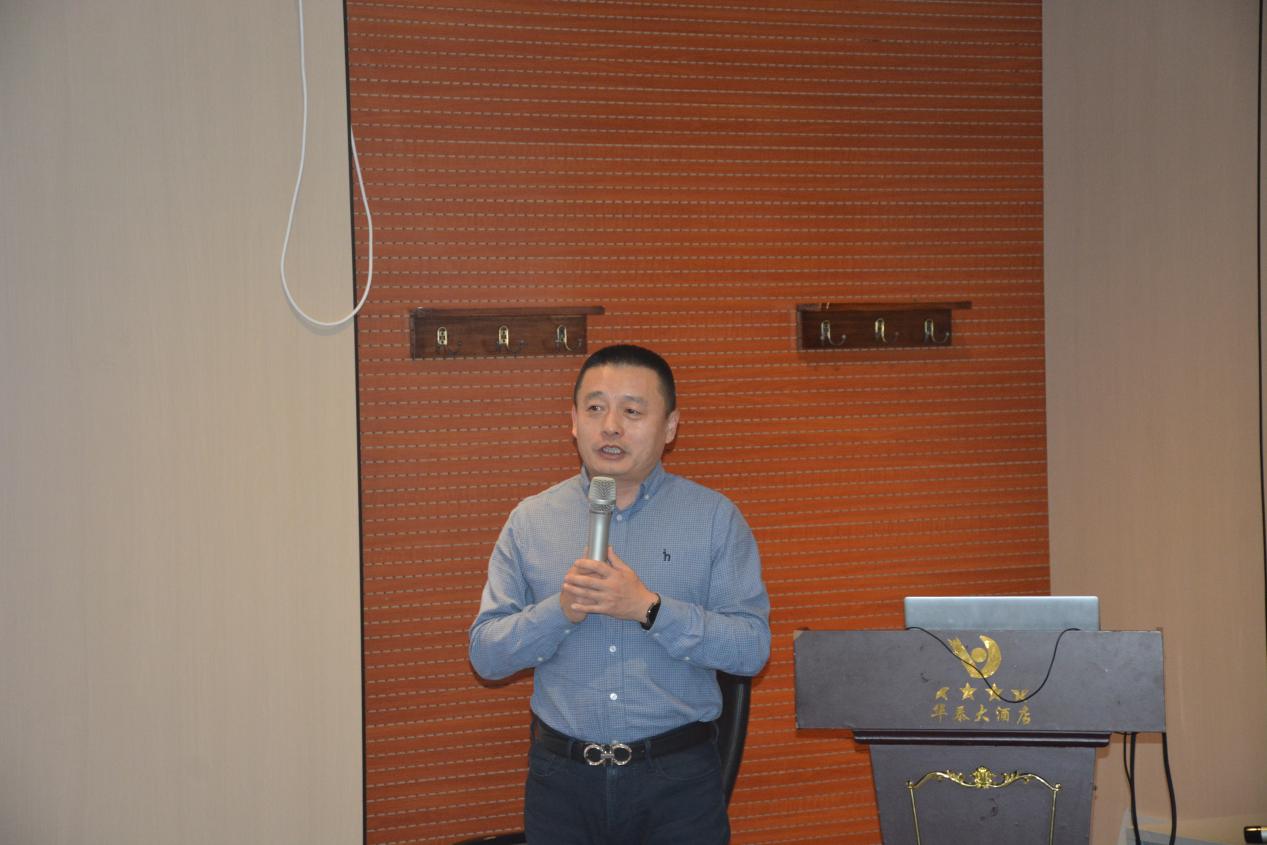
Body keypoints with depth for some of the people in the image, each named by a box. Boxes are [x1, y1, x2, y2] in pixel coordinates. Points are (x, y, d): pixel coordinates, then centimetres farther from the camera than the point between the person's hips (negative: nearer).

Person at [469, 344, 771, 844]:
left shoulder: (715, 518, -1)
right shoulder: (530, 521, 4)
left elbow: (752, 647, -8)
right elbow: (486, 654, 1)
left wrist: (649, 608, -20)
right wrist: (561, 610, -17)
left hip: (678, 782, -1)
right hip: (561, 778, 2)